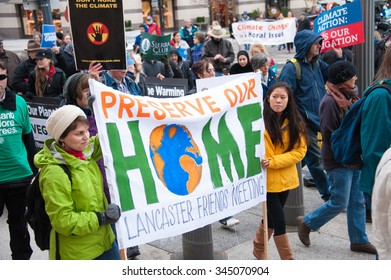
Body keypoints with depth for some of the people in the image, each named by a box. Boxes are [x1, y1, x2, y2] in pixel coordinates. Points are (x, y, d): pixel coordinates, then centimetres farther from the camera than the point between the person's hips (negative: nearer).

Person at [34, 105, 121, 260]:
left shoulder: (85, 152, -4)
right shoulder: (54, 173, -24)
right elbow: (63, 221, -22)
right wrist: (101, 218, -23)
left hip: (104, 239, 8)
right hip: (78, 254, -8)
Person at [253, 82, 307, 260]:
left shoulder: (294, 122, 1)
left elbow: (300, 150, -5)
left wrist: (273, 161, -18)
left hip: (285, 178, 5)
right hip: (266, 179, -5)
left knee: (271, 217, 20)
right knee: (279, 221, -2)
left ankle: (258, 250, 43)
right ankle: (287, 260, 14)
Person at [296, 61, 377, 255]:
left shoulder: (350, 95, 9)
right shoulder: (331, 101, -19)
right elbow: (328, 135, -21)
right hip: (338, 161, -9)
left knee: (357, 201, 13)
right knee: (338, 203, -1)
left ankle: (359, 240, 25)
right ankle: (306, 223, 20)